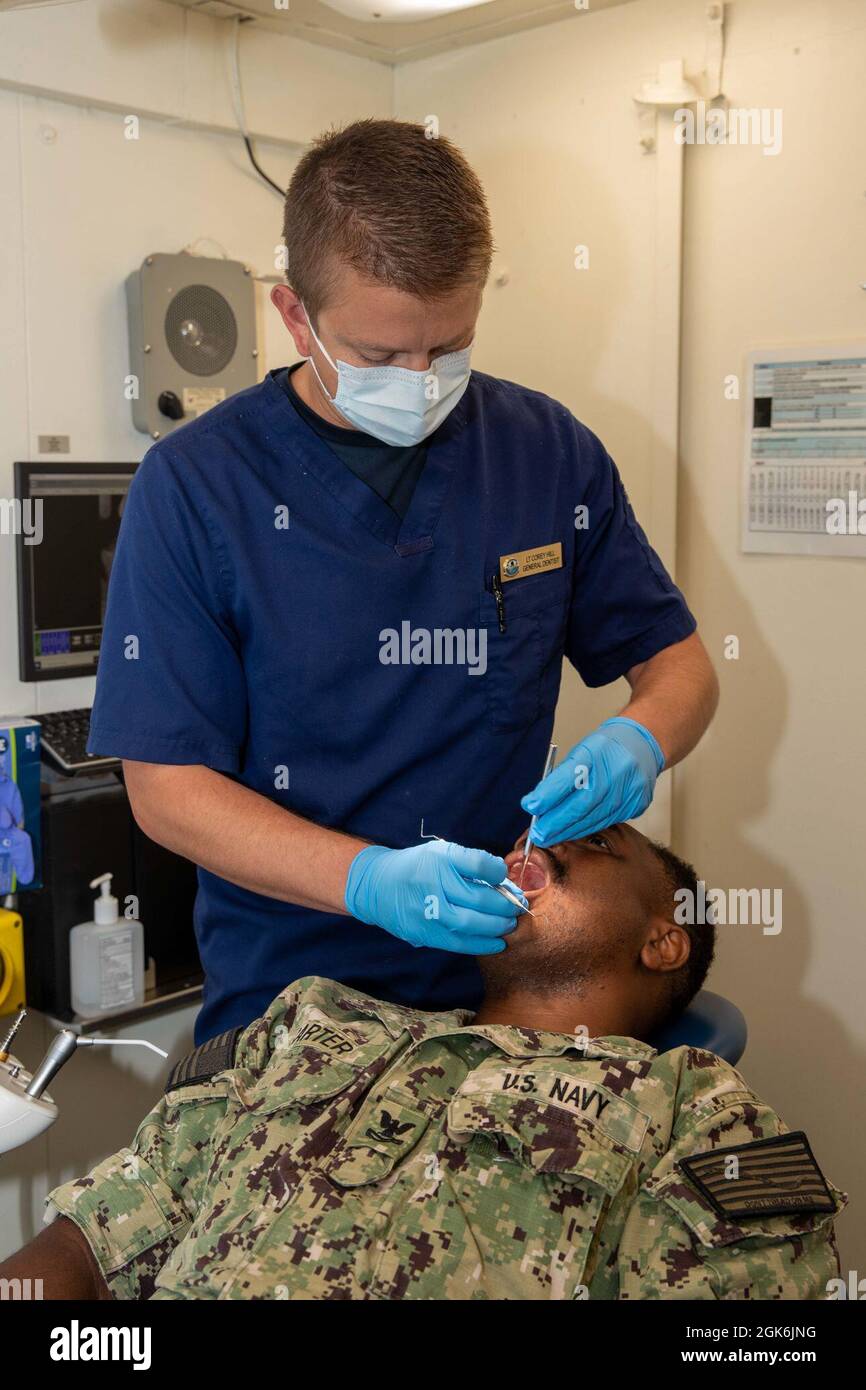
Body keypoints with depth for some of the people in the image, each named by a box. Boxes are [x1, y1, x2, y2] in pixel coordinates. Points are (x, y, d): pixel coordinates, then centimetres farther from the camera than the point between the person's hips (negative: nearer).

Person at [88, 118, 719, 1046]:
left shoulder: (549, 454, 2)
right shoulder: (192, 486, -6)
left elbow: (679, 663, 12)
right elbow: (166, 785, -6)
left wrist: (637, 743, -12)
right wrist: (372, 881, -20)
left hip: (506, 977, 2)